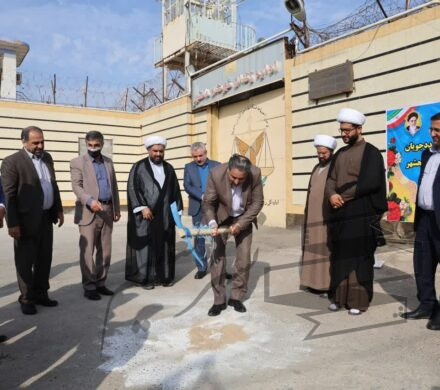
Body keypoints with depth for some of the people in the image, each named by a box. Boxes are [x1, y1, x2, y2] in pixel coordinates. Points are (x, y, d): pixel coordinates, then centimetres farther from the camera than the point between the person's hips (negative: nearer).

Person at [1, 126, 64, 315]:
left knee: (44, 259, 14)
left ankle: (40, 294, 28)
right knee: (25, 261, 6)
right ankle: (26, 299, 21)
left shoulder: (47, 157, 10)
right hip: (27, 220, -6)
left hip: (46, 217, 7)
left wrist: (58, 209, 13)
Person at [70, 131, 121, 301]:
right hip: (88, 212, -5)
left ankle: (100, 283, 19)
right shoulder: (77, 162, 1)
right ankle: (89, 286, 7)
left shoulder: (108, 162, 15)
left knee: (105, 250, 8)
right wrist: (90, 201, -25)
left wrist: (117, 209, 13)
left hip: (107, 211, 5)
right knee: (87, 250, -2)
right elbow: (76, 186, -10)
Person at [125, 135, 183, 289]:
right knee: (146, 245, 2)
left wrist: (177, 211, 7)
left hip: (165, 215, 4)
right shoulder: (139, 167, -1)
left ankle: (165, 275, 18)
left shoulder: (169, 168, 11)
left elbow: (175, 191, 12)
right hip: (146, 213, -4)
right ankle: (147, 277, 11)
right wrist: (142, 208, -17)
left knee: (165, 245, 8)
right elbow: (132, 188, -8)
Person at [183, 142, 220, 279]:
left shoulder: (216, 165, 4)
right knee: (199, 238, 5)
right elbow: (187, 186, -6)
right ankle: (201, 267, 16)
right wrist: (202, 196, -19)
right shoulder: (189, 167, 6)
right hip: (198, 209, 1)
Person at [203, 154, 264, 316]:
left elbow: (258, 202, -16)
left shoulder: (255, 174, -27)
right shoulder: (216, 173, -29)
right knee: (218, 257, -5)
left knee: (244, 258, -1)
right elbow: (208, 202, -19)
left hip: (244, 218, 1)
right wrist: (212, 223, -36)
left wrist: (240, 224, -23)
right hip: (222, 217, -1)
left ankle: (236, 297, 16)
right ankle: (219, 300, 7)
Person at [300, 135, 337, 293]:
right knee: (315, 248, 8)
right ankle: (316, 280, 14)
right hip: (313, 216, 7)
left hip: (328, 216, -7)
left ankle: (331, 283, 3)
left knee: (328, 249, -4)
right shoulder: (316, 168, 17)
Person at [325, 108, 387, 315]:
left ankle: (358, 300, 10)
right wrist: (332, 195, -13)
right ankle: (339, 296, 19)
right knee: (340, 257, 9)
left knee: (359, 258, 1)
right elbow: (330, 180, 9)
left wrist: (343, 196, -13)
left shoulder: (371, 152, -3)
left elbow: (370, 183, -15)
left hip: (362, 215, -6)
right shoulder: (339, 154, 16)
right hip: (340, 215, 6)